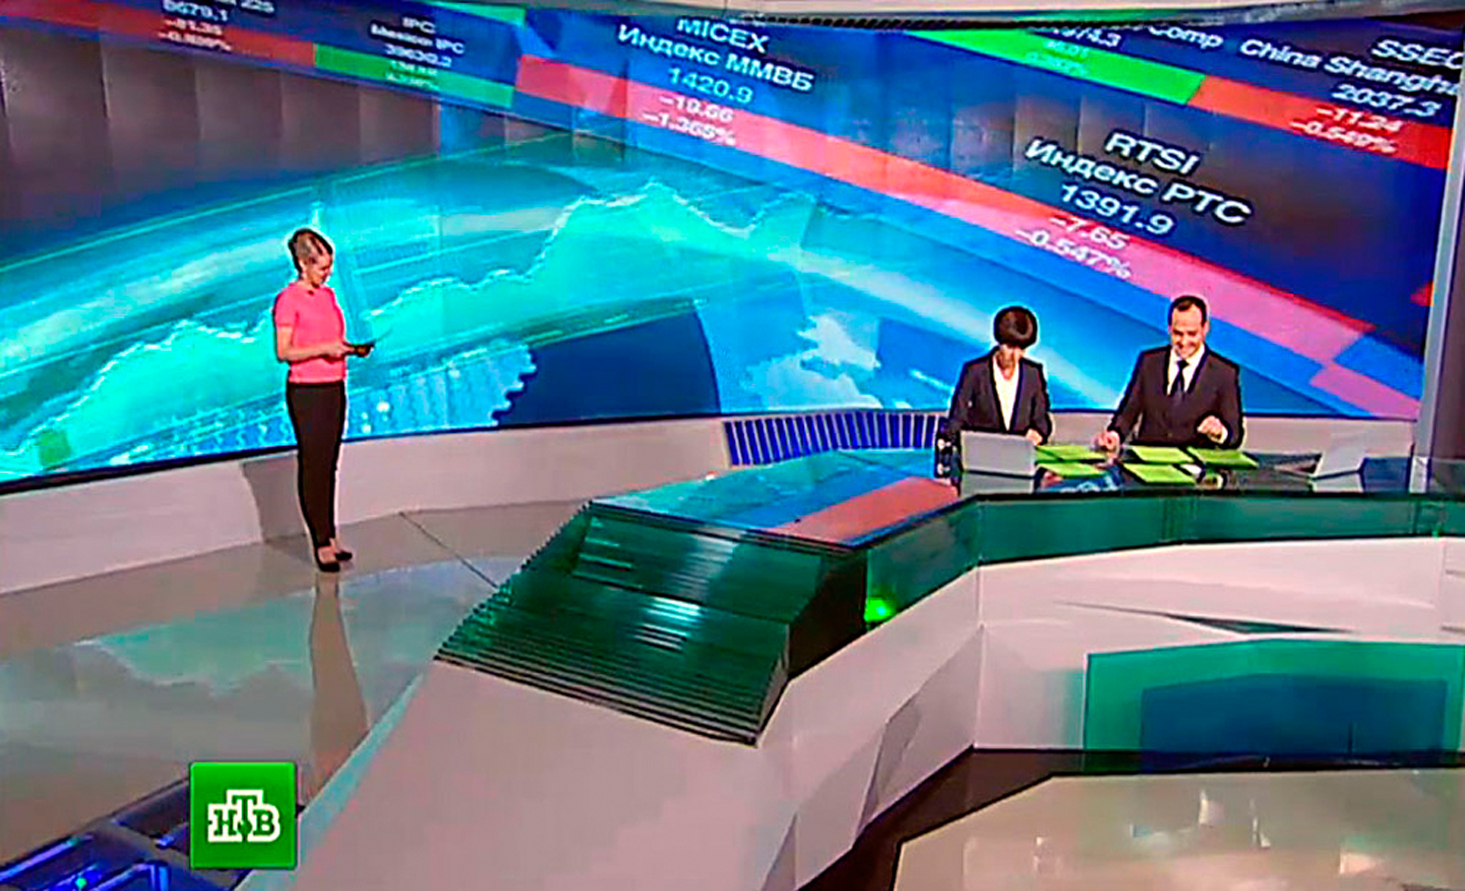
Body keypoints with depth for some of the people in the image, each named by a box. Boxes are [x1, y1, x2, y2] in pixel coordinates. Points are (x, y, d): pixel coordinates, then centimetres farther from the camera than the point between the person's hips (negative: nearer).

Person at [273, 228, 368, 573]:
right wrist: (324, 348, -22)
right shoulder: (288, 300, -10)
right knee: (311, 466, -1)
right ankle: (321, 544, 4)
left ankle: (330, 535, 19)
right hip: (306, 392, -7)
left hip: (335, 389, 7)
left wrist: (352, 348, 1)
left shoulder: (328, 295, 12)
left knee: (328, 465, 12)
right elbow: (283, 352, -14)